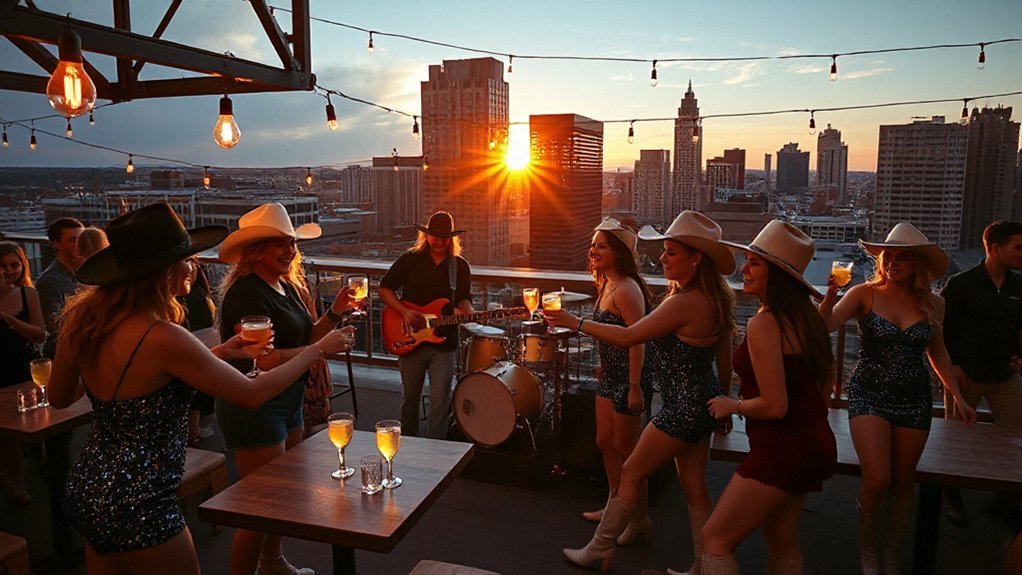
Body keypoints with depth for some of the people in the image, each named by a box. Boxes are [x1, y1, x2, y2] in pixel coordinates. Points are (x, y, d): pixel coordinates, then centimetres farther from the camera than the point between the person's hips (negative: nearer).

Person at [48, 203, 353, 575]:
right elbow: (253, 394, -17)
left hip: (86, 486, 8)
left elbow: (59, 397, 11)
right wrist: (317, 350, -5)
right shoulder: (162, 337, -25)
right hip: (138, 506, -8)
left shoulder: (84, 316, -3)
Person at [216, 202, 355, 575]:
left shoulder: (286, 285, 8)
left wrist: (335, 313, -5)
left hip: (287, 402, 10)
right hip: (253, 406, -10)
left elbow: (304, 338, 10)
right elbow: (265, 359, -28)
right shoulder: (247, 293, -20)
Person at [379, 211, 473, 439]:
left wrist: (469, 315, -17)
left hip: (443, 342, 0)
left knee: (440, 403, -1)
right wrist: (405, 311, -13)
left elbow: (463, 300, 6)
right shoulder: (410, 259, 0)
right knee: (409, 398, 15)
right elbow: (384, 289, 2)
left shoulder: (460, 266, 5)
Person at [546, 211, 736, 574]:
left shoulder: (684, 303, -25)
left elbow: (628, 336, -22)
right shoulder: (714, 299, 5)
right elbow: (724, 360, 12)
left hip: (682, 409, -9)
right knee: (694, 488, 16)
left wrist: (575, 323, -15)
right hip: (702, 404, 9)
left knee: (631, 473, 6)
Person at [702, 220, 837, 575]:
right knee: (783, 543, 24)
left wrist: (732, 406, -7)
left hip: (782, 449, -10)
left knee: (715, 540, 1)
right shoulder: (804, 316, 6)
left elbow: (774, 406, -23)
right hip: (814, 444, 10)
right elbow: (824, 385, 15)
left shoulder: (763, 323, -22)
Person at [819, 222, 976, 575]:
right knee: (877, 480, -11)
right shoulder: (865, 294, -8)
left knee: (902, 483, 11)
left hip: (914, 400, 3)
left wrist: (957, 395, 13)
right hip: (869, 396, -3)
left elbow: (937, 354, 15)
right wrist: (831, 296, -39)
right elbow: (826, 326, -21)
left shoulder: (932, 304, 1)